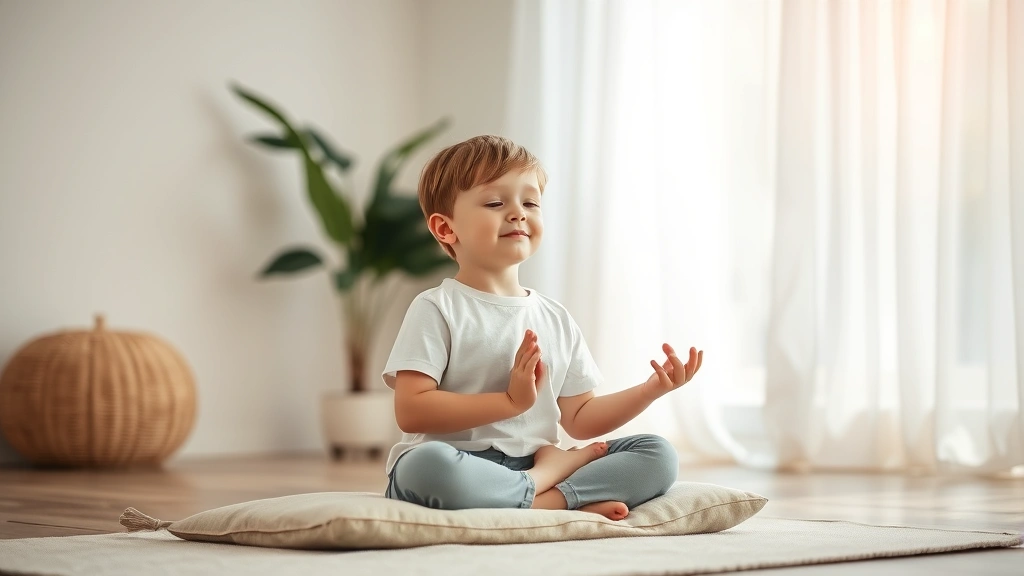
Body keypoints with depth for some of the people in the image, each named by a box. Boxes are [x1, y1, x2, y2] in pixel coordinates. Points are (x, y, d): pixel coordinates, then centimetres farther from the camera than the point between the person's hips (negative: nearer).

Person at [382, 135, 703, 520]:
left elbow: (579, 420, 16)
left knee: (659, 455, -6)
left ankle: (551, 497, -25)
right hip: (461, 474, -5)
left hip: (530, 467, 5)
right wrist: (511, 400, -18)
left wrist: (652, 388, 2)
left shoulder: (556, 319, 15)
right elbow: (411, 411, -13)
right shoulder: (437, 310, -3)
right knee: (426, 465, -40)